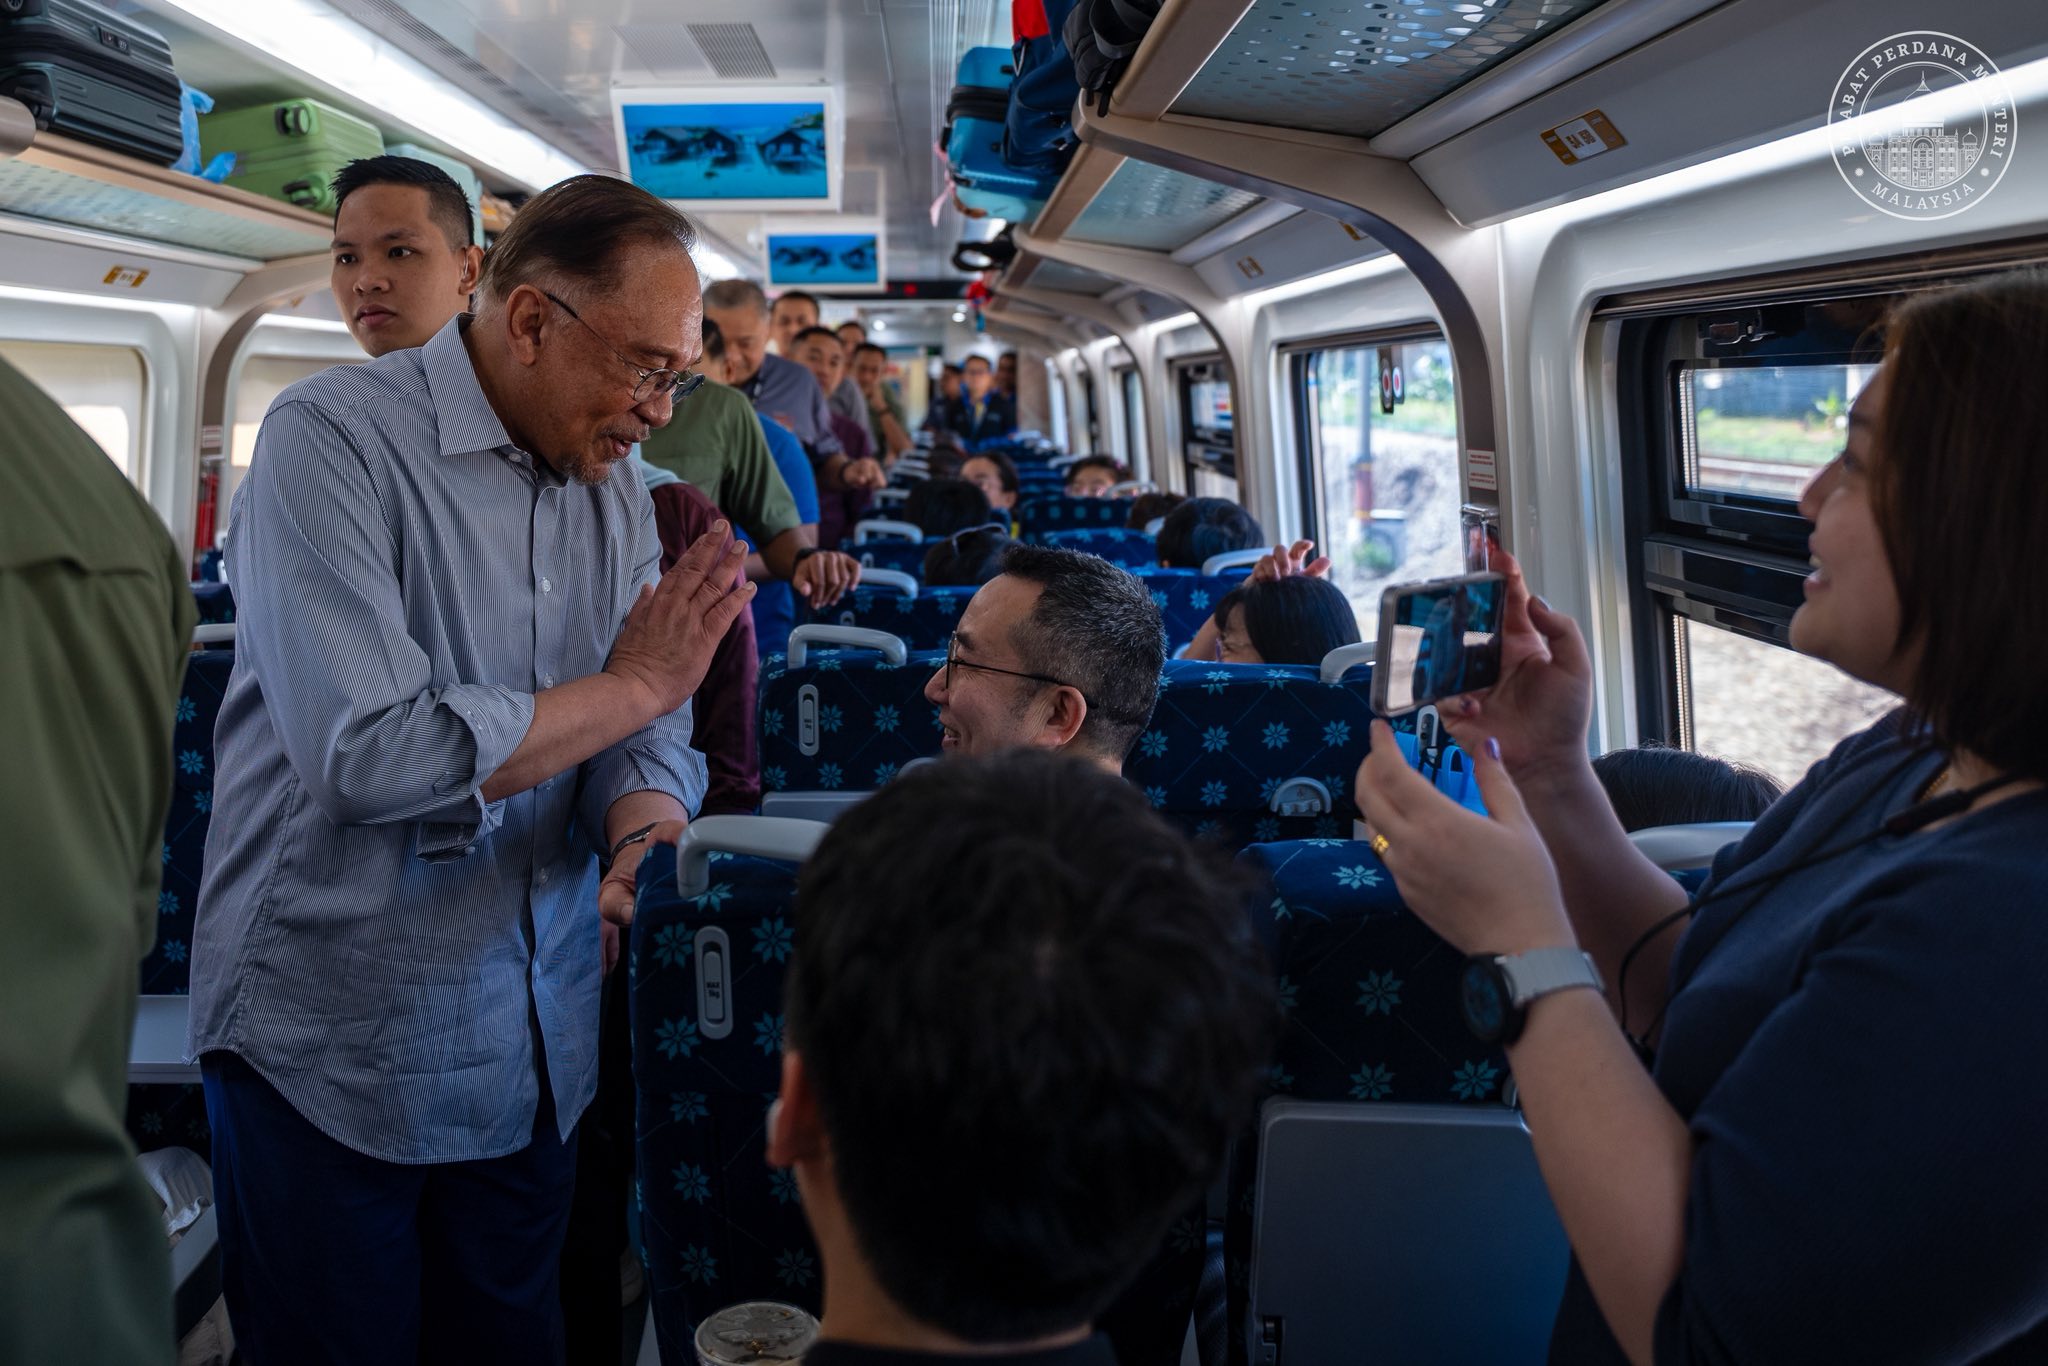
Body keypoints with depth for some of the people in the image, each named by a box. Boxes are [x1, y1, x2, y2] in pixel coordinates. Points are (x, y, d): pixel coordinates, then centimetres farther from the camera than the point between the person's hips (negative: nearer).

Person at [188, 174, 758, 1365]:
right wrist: (630, 685, -18)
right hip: (330, 1049, -6)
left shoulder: (617, 495, 5)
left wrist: (647, 846, -21)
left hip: (535, 1050, 6)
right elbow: (369, 755, -28)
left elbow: (646, 742, 2)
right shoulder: (334, 439, -17)